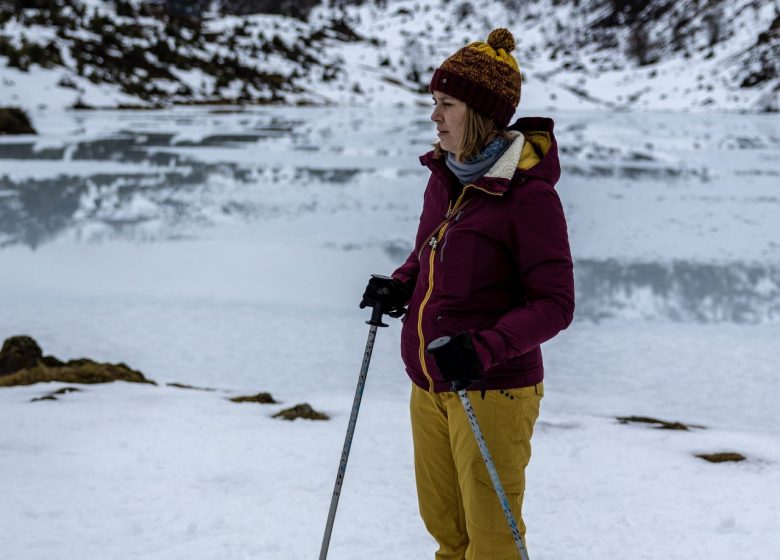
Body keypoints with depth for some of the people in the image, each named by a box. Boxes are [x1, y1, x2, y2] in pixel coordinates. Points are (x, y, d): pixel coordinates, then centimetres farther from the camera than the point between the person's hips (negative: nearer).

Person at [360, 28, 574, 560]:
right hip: (430, 386, 7)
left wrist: (484, 348, -30)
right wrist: (398, 287, 1)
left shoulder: (528, 195, -19)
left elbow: (555, 305, -17)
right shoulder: (444, 177, 4)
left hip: (492, 390, -7)